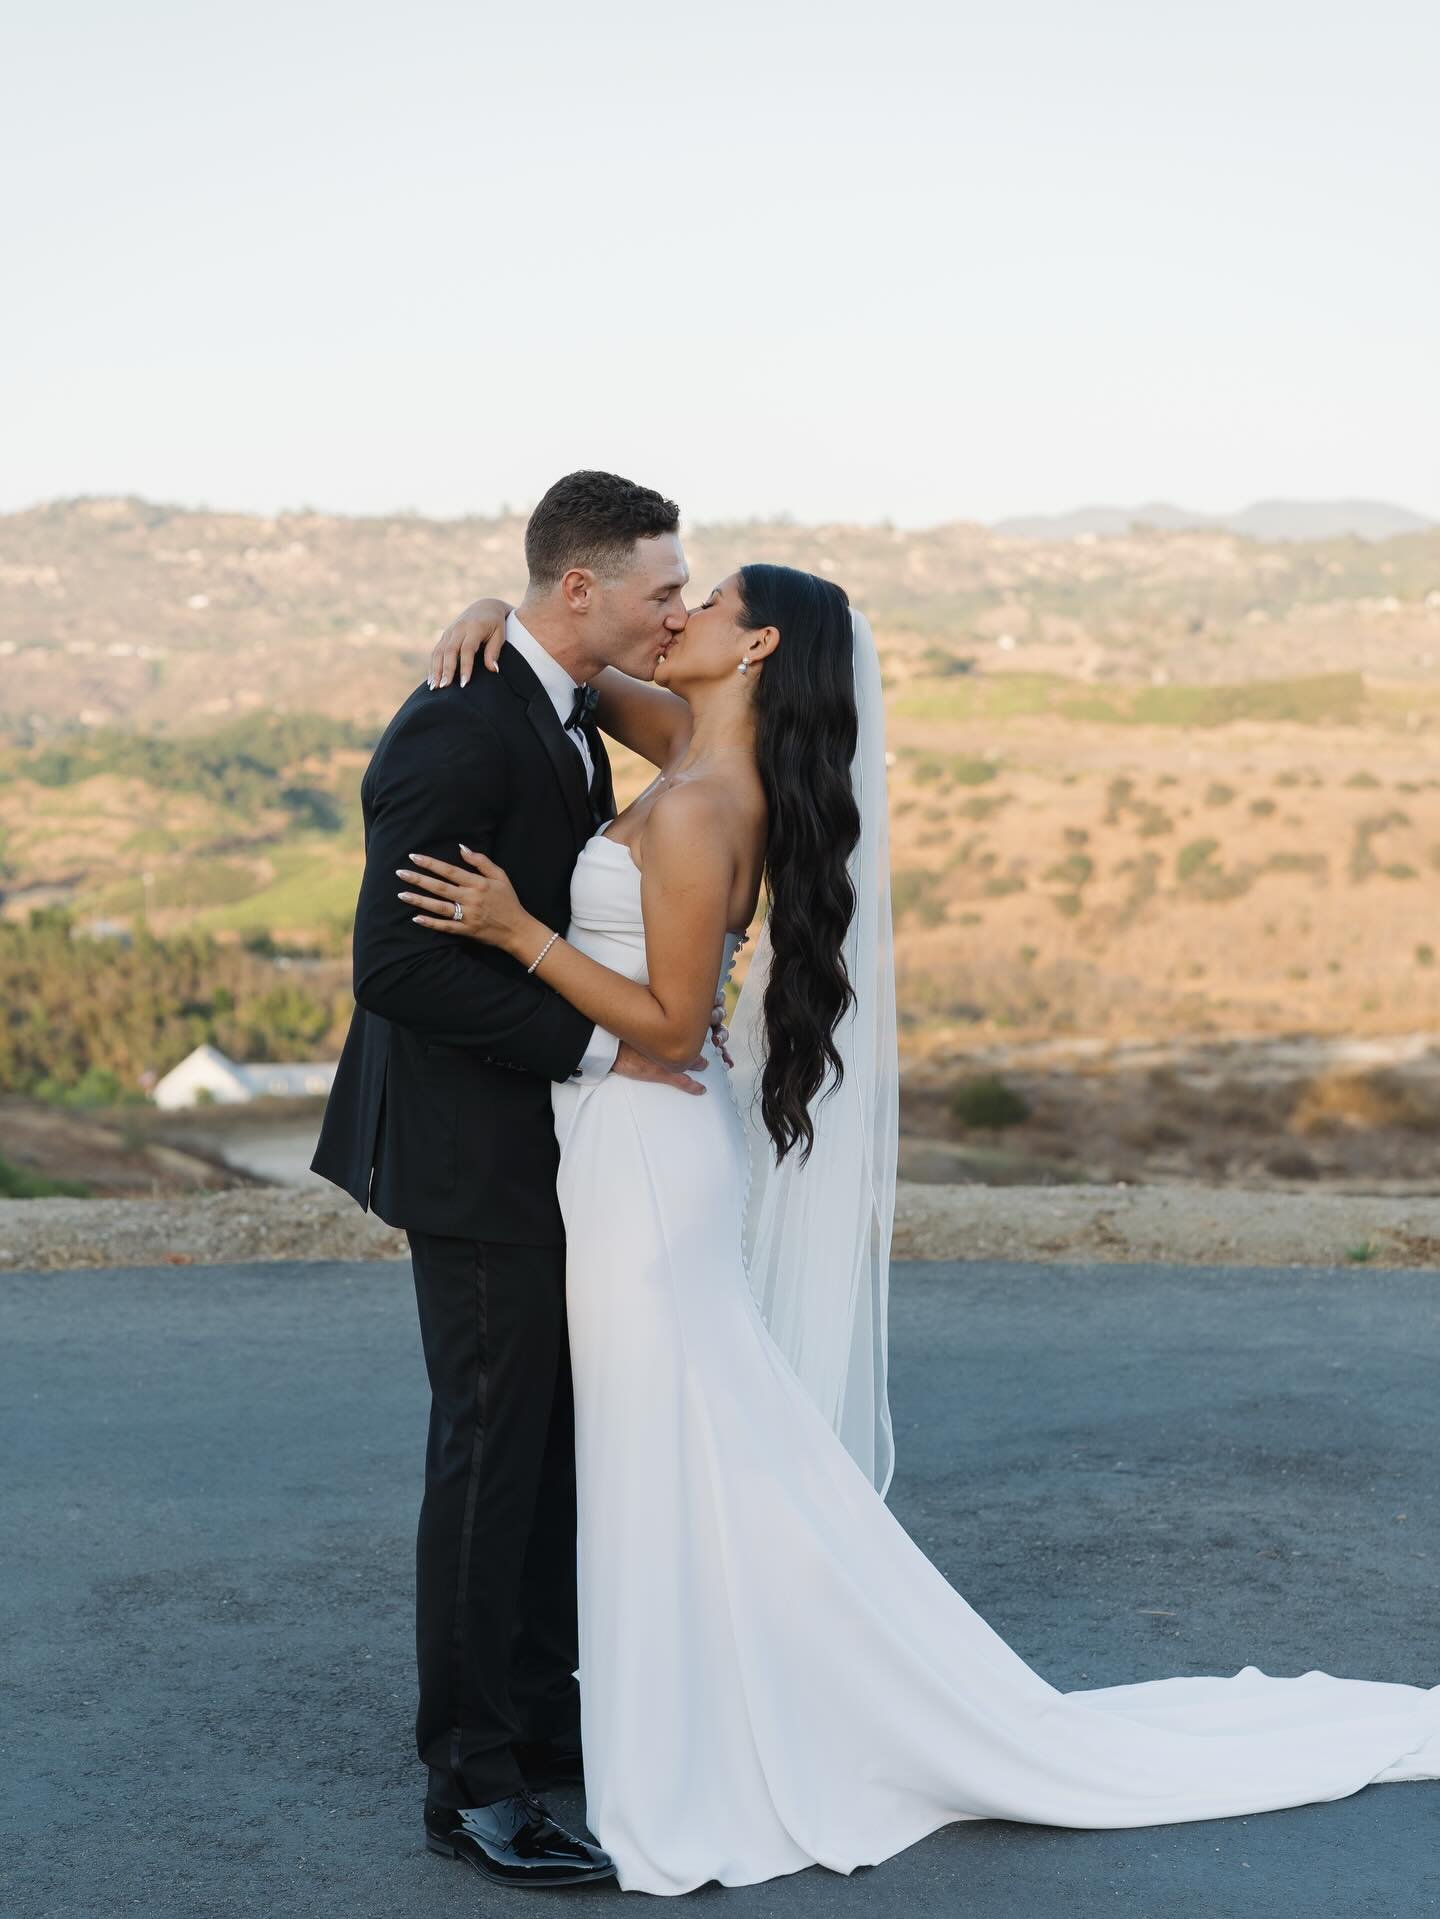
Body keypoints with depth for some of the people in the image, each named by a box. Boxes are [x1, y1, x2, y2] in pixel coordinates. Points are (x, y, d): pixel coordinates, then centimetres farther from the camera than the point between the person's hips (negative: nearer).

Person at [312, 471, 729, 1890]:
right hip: (478, 1154, -9)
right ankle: (470, 1782, 8)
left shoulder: (564, 718, 10)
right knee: (492, 1452, -2)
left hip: (556, 1145, 9)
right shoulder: (454, 732, -21)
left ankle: (541, 1714, 28)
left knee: (564, 1442, 15)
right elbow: (395, 966, -26)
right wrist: (598, 1048, -23)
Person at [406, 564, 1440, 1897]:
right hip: (625, 1154, 9)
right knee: (671, 1478, 17)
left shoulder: (699, 809, -20)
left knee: (687, 1482, -1)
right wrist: (496, 617, 0)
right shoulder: (698, 749, 6)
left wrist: (517, 931, -24)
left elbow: (670, 1024, -20)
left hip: (647, 1168, -9)